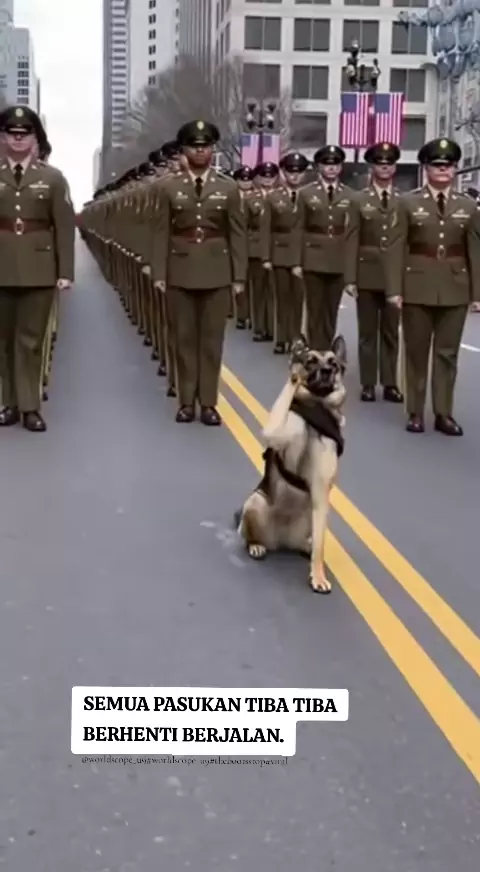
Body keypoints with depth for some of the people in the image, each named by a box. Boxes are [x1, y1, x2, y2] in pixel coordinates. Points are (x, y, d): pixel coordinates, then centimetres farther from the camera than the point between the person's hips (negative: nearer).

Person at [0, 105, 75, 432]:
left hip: (39, 270, -1)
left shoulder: (53, 178, 3)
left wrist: (66, 272, -6)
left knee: (30, 340, 1)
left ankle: (30, 407, 6)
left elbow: (65, 228, 0)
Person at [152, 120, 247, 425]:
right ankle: (187, 401, 12)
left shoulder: (229, 189, 4)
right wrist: (159, 273, -2)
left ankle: (209, 402, 9)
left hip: (217, 273, 0)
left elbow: (238, 235, 3)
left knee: (212, 339, 3)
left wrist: (239, 276, -2)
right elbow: (162, 234, 4)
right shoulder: (170, 189, 5)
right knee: (185, 338, 5)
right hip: (181, 273, 0)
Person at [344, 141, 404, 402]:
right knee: (367, 332, 5)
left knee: (391, 332, 7)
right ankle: (368, 385, 11)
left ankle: (390, 384, 13)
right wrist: (350, 278, -8)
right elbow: (351, 242, -2)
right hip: (367, 275, -1)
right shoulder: (359, 201, 2)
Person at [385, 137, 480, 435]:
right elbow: (396, 249, -3)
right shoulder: (408, 203, 1)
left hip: (455, 290, 2)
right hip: (418, 288, -1)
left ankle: (444, 414, 15)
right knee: (416, 352, 6)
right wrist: (394, 289, -10)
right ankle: (416, 413, 15)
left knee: (447, 353, 7)